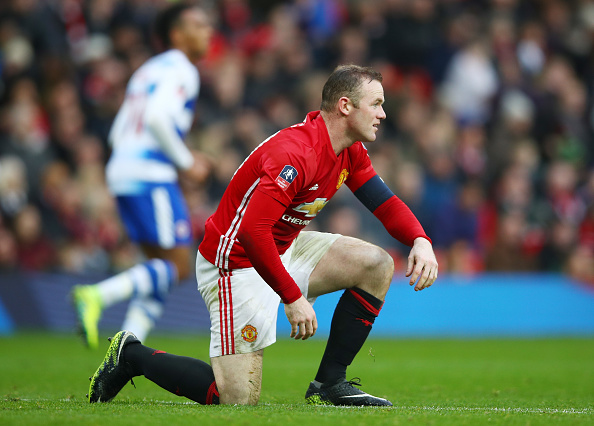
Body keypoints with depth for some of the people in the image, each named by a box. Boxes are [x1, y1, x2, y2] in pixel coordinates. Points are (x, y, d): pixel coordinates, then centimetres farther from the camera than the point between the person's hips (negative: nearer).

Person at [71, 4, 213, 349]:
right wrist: (186, 162, -11)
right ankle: (98, 296, -22)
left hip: (122, 171, 9)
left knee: (161, 264, 12)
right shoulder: (180, 70, -4)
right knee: (179, 266, -8)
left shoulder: (147, 71, 24)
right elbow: (157, 117, -21)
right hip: (151, 177, -9)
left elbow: (118, 134, 21)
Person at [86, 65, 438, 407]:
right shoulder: (296, 153, -29)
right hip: (237, 262, -10)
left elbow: (385, 202, 8)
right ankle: (131, 355, 7)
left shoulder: (351, 152, 1)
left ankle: (329, 383, 3)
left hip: (285, 250, 10)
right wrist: (293, 298, -32)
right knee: (239, 397, -13)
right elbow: (252, 231, -35)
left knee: (377, 264, -3)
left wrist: (421, 241, -13)